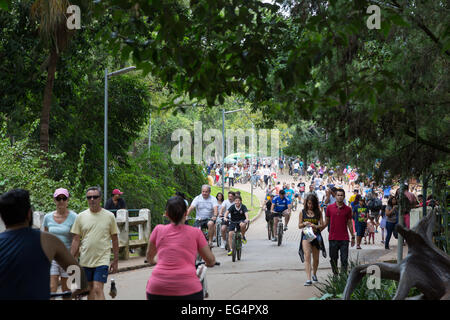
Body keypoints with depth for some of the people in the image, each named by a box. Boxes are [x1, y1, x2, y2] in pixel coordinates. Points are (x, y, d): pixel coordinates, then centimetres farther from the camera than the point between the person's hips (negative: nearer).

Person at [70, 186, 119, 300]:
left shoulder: (109, 216, 0)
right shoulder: (81, 216, 4)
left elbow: (114, 239, 6)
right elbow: (76, 240, 7)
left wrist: (116, 260, 5)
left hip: (102, 260, -3)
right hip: (85, 260, 3)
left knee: (98, 289, -12)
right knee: (90, 289, 11)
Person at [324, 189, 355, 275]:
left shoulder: (347, 209, 3)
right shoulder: (330, 208, 3)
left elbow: (349, 223, 9)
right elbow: (326, 222, 10)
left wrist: (353, 237, 10)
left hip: (344, 239, -1)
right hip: (333, 238, 1)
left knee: (344, 260, -4)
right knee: (333, 259, 8)